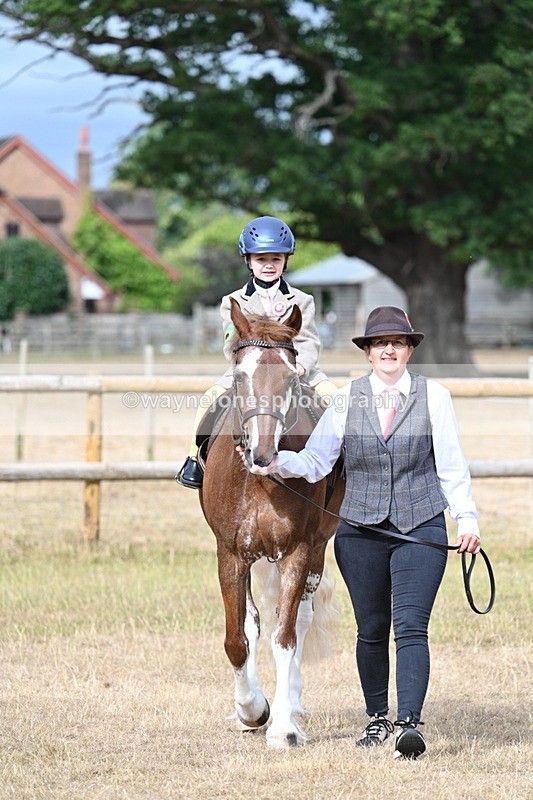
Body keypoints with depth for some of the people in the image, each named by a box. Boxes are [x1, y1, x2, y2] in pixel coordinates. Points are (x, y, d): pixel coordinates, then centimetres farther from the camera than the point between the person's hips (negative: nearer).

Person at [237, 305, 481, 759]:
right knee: (371, 631, 9)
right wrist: (276, 463, -16)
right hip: (361, 531, 2)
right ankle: (377, 718, 25)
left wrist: (467, 519, -6)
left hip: (421, 529, -2)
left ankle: (410, 723, -21)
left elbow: (451, 466, 2)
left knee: (410, 627, -14)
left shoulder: (434, 397, 1)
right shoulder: (346, 400, 3)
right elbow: (315, 462, 2)